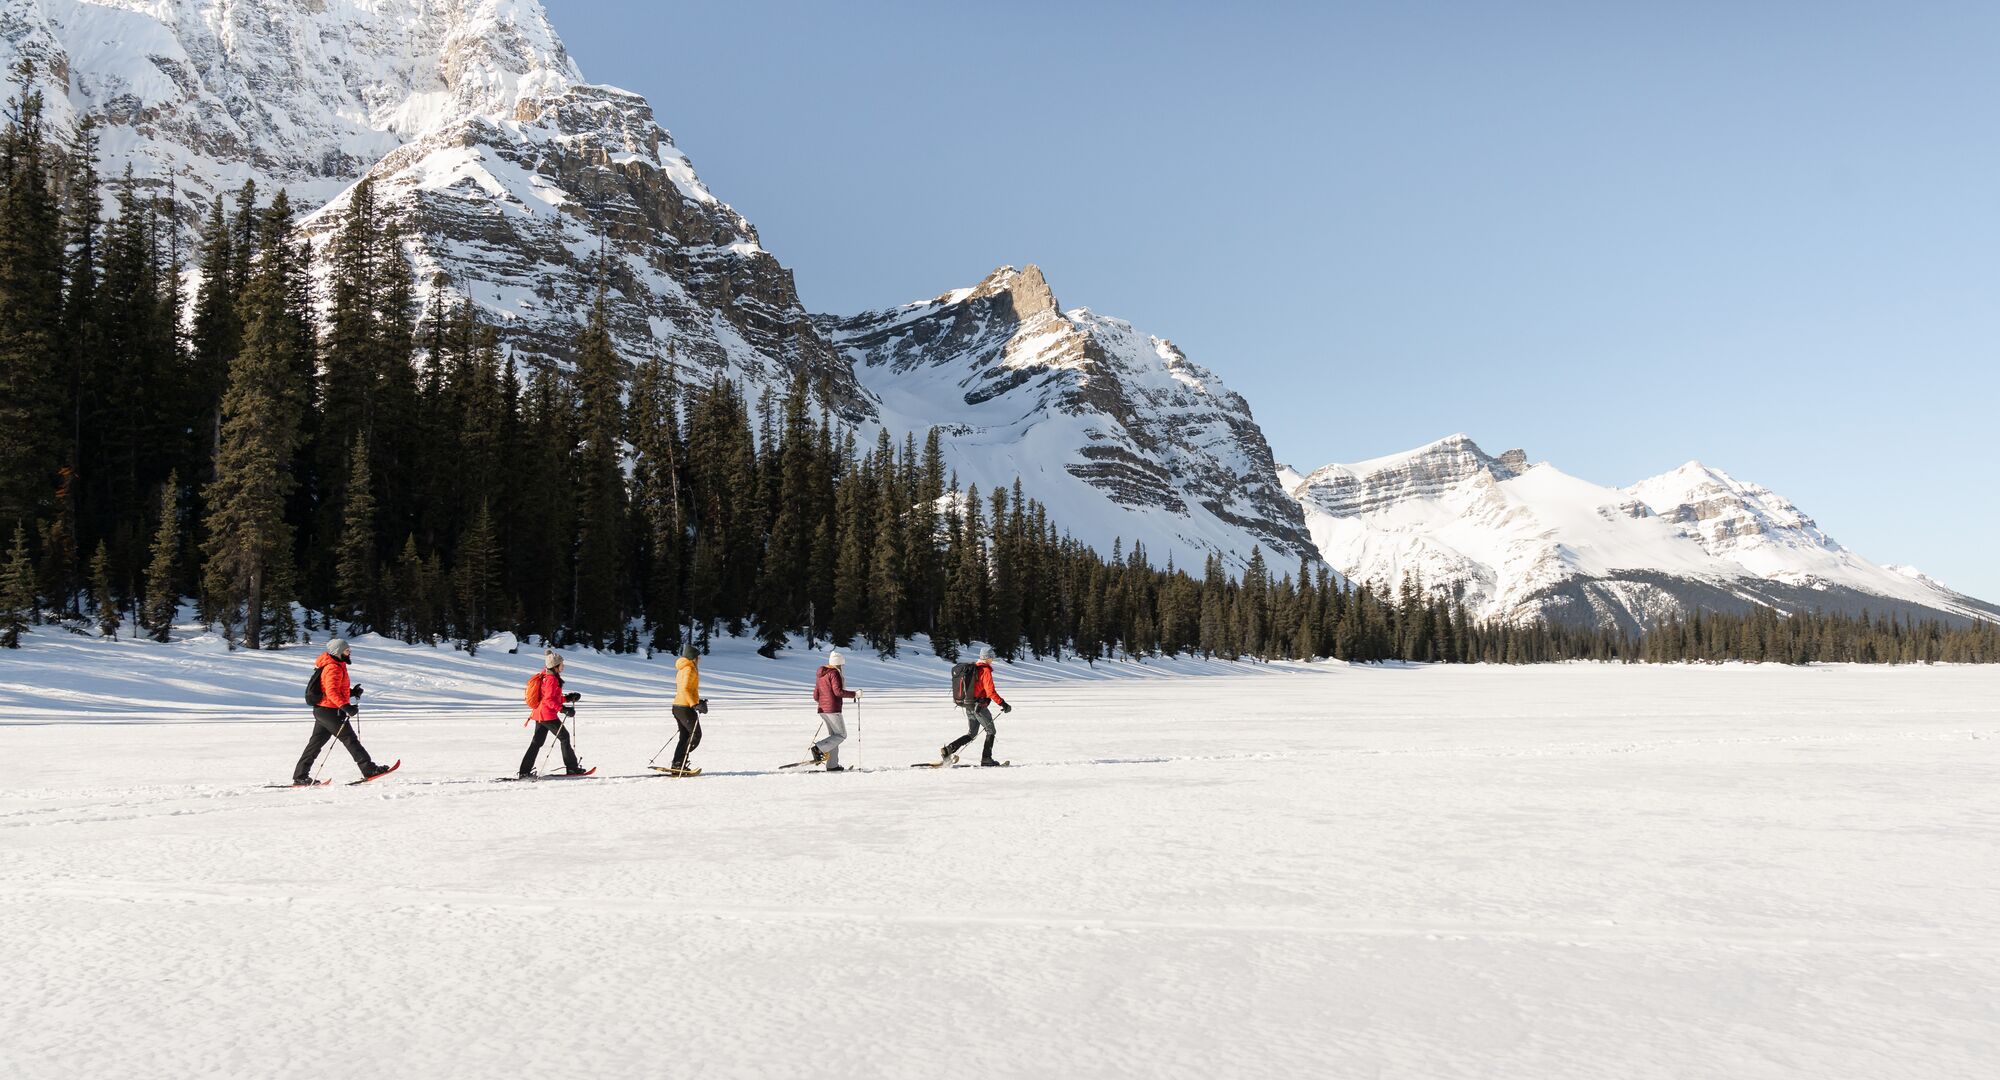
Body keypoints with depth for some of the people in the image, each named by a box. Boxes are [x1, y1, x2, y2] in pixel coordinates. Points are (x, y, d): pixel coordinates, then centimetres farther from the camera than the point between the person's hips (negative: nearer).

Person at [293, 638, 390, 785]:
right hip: (330, 711, -10)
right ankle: (369, 770, -5)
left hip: (321, 710, 10)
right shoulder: (334, 668, -17)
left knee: (316, 742, 12)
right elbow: (331, 692, -28)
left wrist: (352, 692, 11)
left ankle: (300, 776, 15)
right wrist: (346, 706, -37)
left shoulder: (337, 666, 16)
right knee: (350, 740, -7)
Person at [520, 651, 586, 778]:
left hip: (540, 714, 10)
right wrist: (563, 709, -29)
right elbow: (549, 700, -23)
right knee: (564, 737, 0)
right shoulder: (551, 679, -15)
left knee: (537, 742, 10)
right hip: (548, 714, -10)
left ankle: (525, 771, 8)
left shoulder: (546, 677, 17)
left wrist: (568, 698, 18)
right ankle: (572, 768, 4)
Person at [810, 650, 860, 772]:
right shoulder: (834, 673, -10)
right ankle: (819, 748, -16)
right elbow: (838, 691, -21)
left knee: (834, 735, 13)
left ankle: (832, 765, 10)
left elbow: (815, 696, 16)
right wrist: (854, 694, -14)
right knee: (841, 735, 0)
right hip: (833, 709, -9)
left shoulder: (821, 675, 15)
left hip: (822, 710, 9)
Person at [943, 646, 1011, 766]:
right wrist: (1003, 704, -18)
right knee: (991, 731, 9)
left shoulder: (972, 668, 11)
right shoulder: (985, 670, -14)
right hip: (979, 706, -8)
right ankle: (986, 758, 9)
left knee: (971, 734, 15)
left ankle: (948, 749, -1)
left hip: (968, 706, 8)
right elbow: (990, 692, -21)